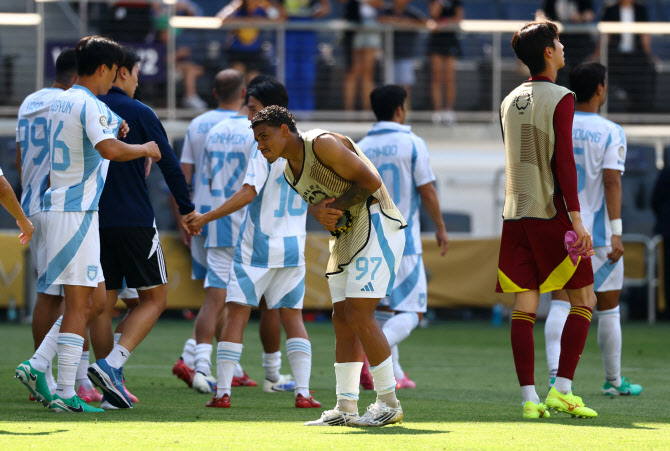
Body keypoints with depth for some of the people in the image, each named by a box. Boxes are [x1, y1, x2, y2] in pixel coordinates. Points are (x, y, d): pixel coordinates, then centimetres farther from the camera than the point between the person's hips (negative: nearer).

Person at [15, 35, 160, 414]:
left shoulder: (62, 102, 16)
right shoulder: (89, 105, -13)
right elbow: (110, 150, -28)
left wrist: (113, 131, 20)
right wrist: (145, 149, -11)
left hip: (61, 208, 10)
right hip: (77, 212, -10)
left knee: (96, 300, 14)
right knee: (79, 304, -7)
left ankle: (37, 366, 8)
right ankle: (66, 394, -7)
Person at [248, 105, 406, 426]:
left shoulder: (323, 144, -14)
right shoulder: (290, 172, 14)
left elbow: (371, 182, -16)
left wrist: (336, 207, -12)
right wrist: (318, 212, -9)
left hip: (376, 226, -10)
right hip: (346, 237, 10)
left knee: (359, 314, -16)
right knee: (342, 319, 6)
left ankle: (389, 403, -10)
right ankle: (346, 408, 8)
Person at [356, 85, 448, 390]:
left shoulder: (361, 148, 5)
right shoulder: (412, 144, -8)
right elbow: (427, 193, -7)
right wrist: (440, 227, 7)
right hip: (403, 240, -5)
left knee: (384, 310, 17)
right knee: (410, 313, -2)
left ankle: (394, 373, 19)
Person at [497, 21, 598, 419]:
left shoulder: (510, 101, 13)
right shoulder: (560, 99, -8)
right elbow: (564, 161, -14)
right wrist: (576, 218, -16)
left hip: (516, 214, 6)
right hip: (552, 213, -6)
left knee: (525, 306, 3)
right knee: (584, 300, 3)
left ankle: (529, 397, -2)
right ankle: (562, 390, -7)